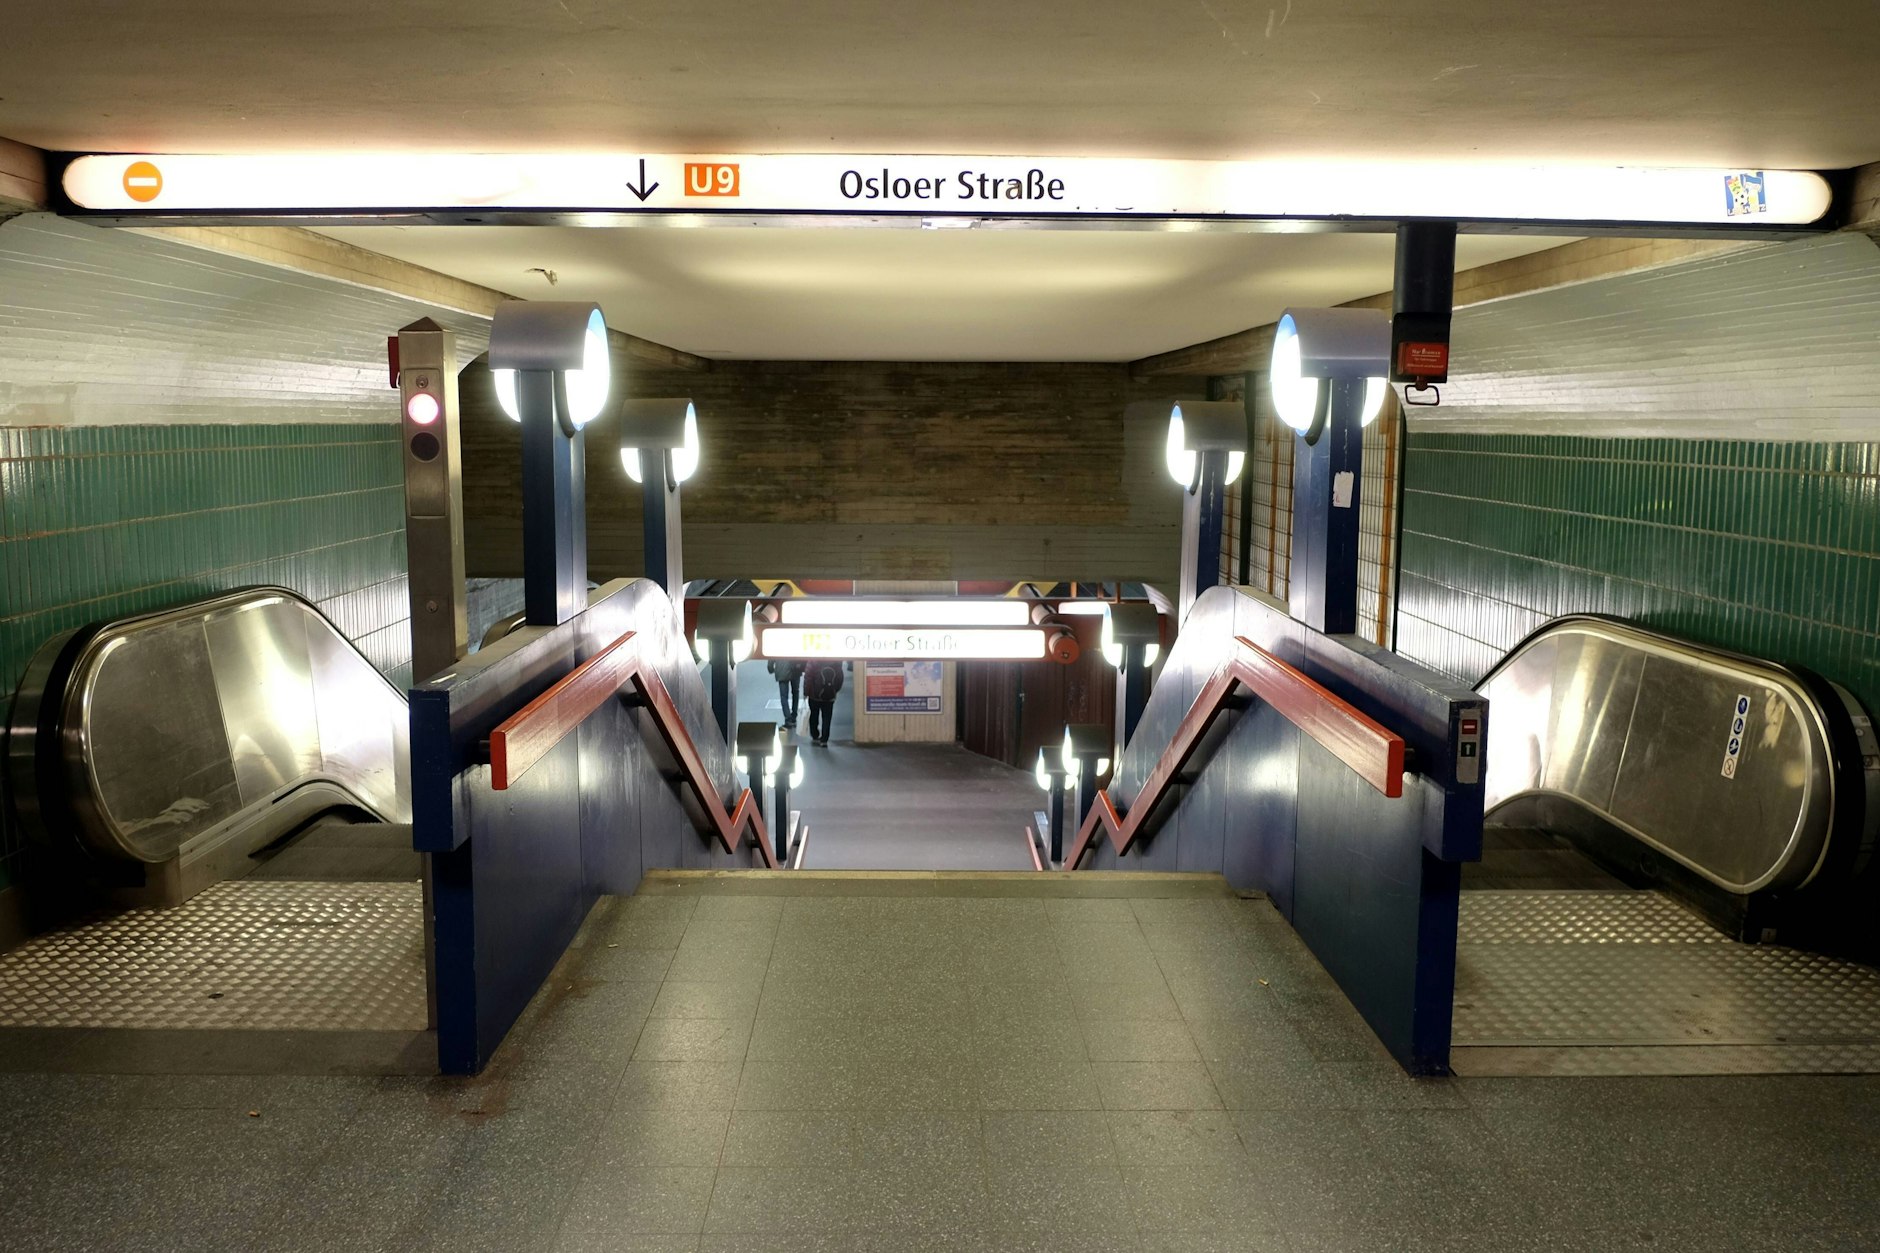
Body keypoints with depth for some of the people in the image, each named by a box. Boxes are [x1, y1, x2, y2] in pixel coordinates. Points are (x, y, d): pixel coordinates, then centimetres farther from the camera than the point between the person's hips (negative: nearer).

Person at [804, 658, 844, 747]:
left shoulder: (814, 661, -13)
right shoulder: (837, 662, -3)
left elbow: (808, 678, -12)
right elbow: (840, 679, 6)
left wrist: (806, 692, -4)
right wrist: (835, 690, 19)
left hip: (815, 696, -1)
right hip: (830, 697, 2)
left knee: (814, 716, 16)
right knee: (826, 719, 5)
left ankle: (815, 737, 23)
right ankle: (824, 740, 0)